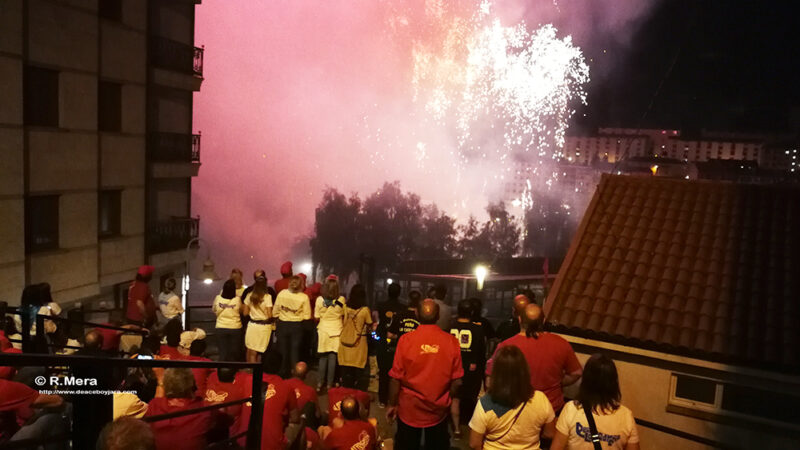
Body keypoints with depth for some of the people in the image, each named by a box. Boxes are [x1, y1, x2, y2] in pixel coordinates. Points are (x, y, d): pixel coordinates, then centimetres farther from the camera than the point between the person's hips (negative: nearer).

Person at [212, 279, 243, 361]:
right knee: (232, 354, 8)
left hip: (221, 328, 1)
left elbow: (214, 310, 8)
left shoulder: (218, 298, -10)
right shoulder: (237, 300, -14)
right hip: (235, 328, -1)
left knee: (222, 353, 7)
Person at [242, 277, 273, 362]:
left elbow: (245, 313, 4)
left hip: (252, 325, 2)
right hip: (265, 326, -2)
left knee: (250, 351, 11)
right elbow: (269, 315, -14)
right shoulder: (267, 297, -12)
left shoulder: (249, 296, -2)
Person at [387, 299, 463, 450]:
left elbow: (396, 378, -13)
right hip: (438, 412, 1)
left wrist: (392, 404, 0)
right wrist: (448, 400, 10)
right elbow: (456, 381, -8)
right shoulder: (451, 341, -13)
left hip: (409, 410, -1)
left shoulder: (406, 340, -17)